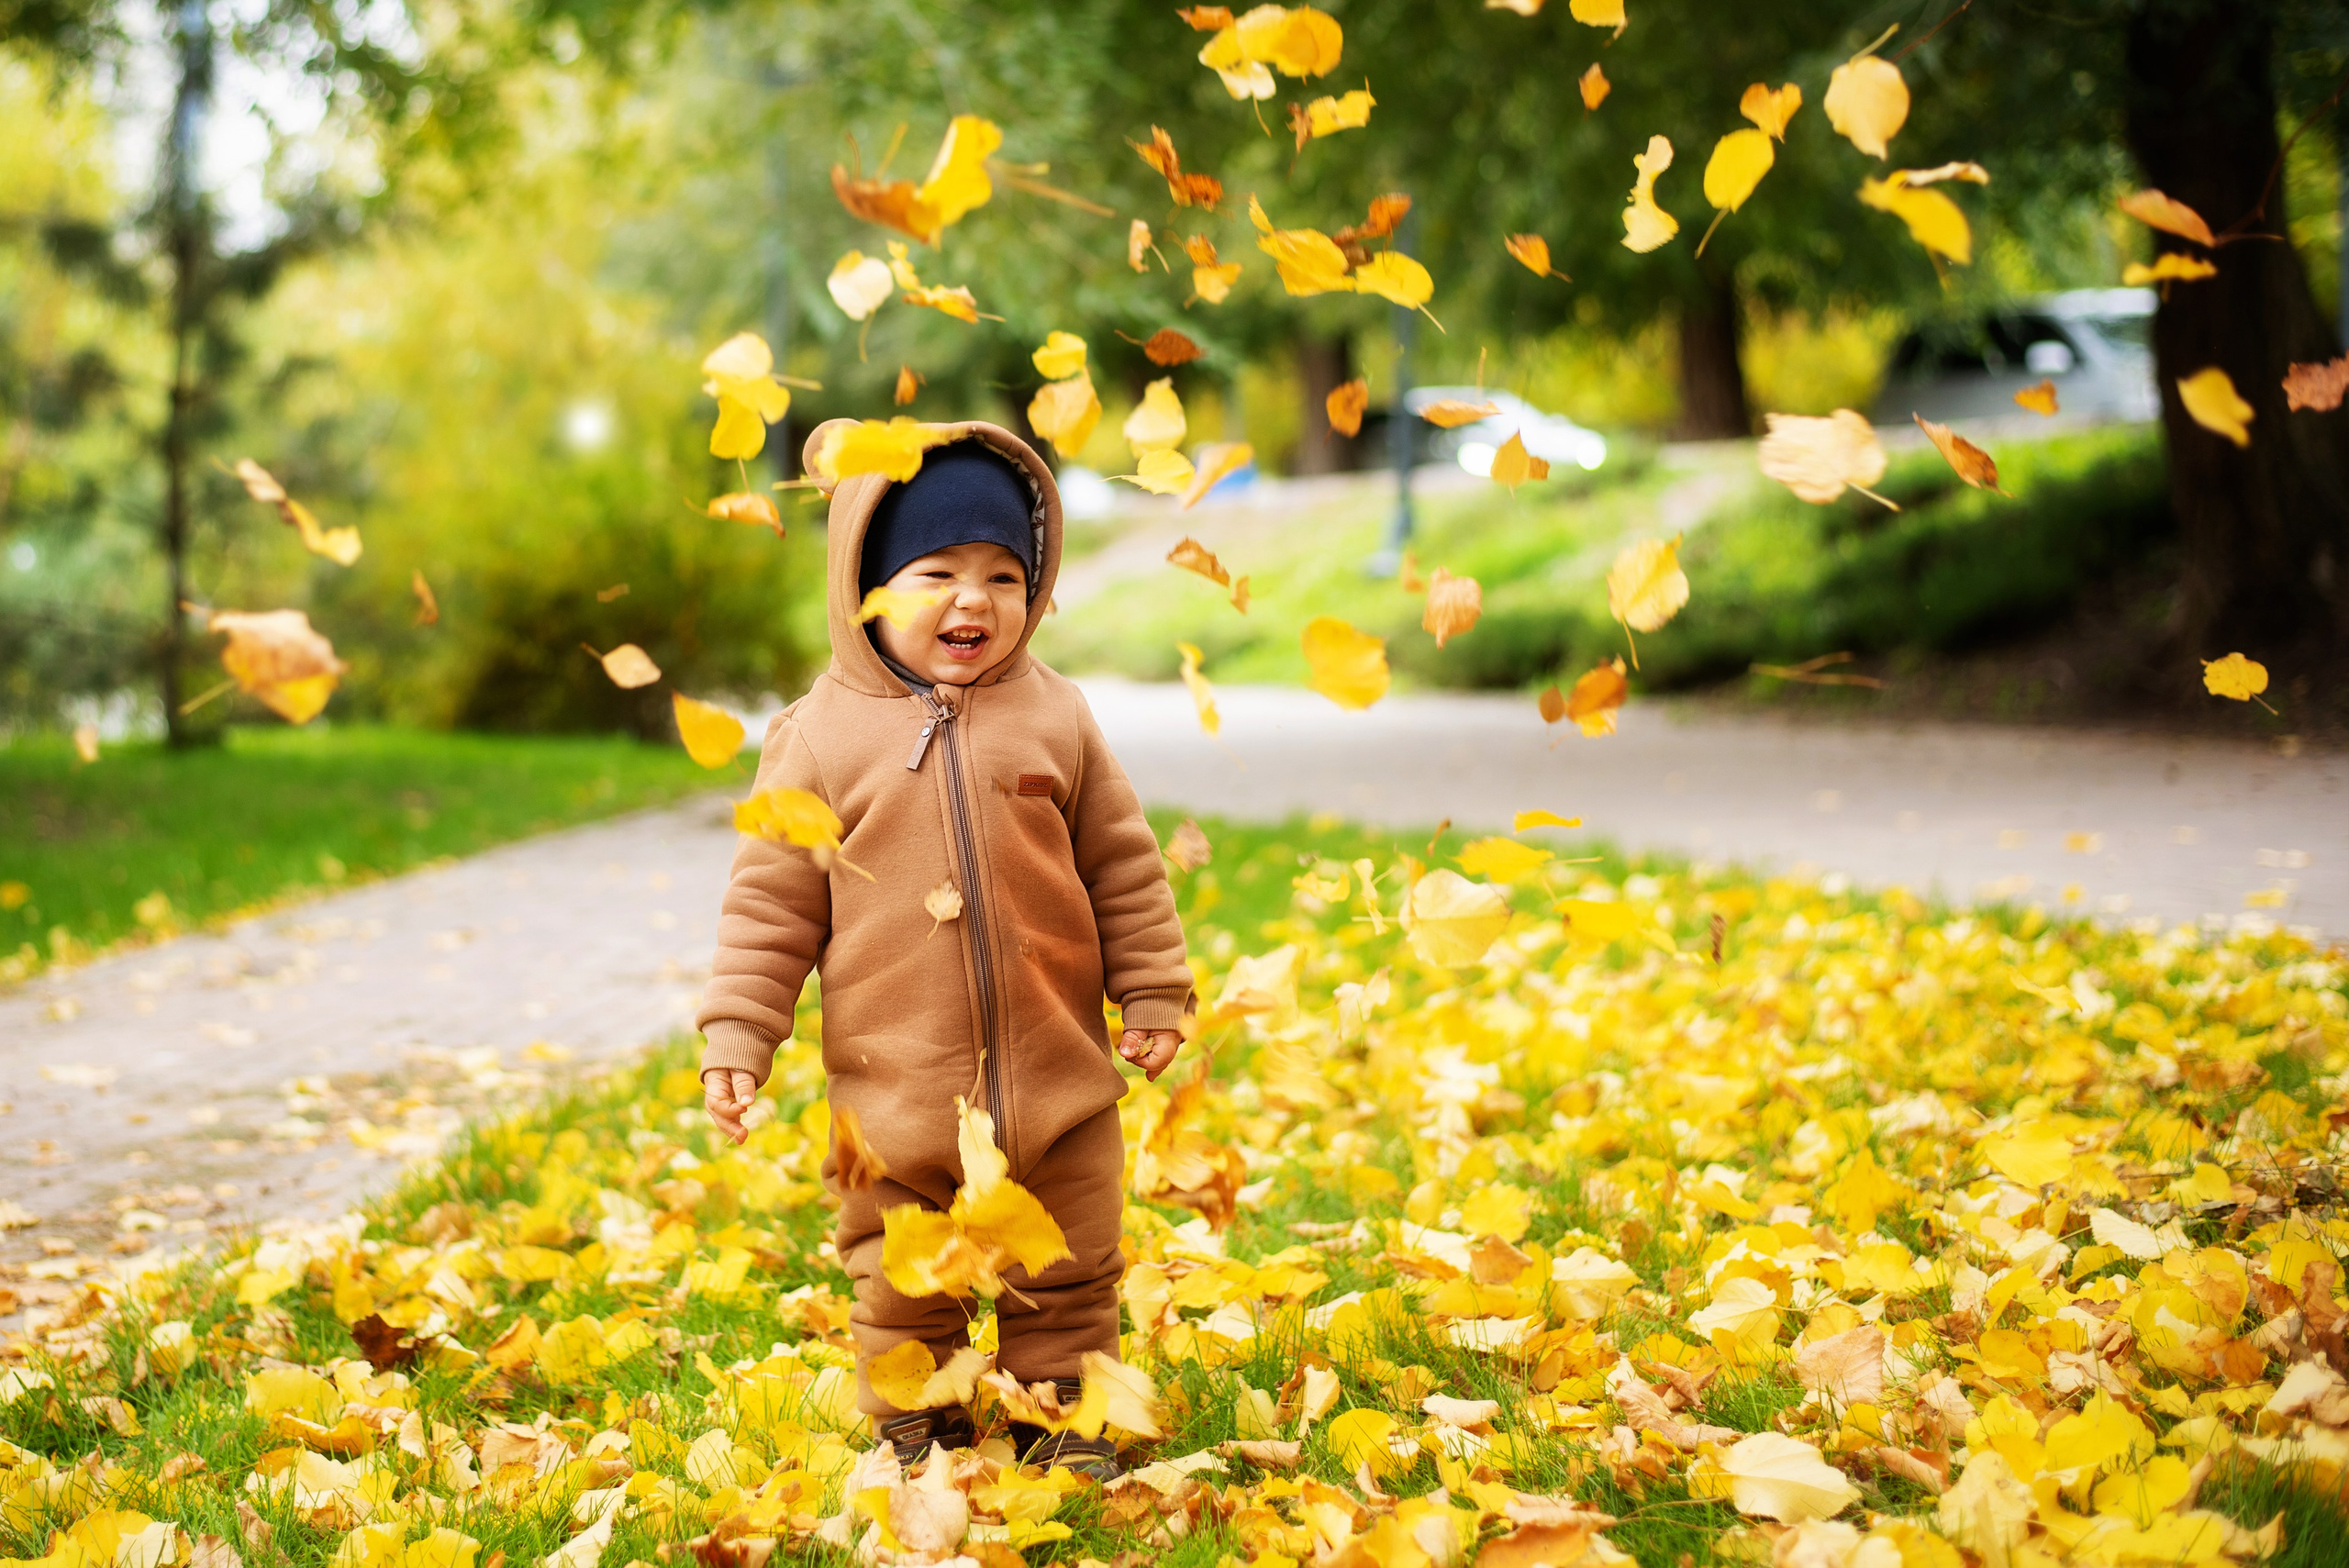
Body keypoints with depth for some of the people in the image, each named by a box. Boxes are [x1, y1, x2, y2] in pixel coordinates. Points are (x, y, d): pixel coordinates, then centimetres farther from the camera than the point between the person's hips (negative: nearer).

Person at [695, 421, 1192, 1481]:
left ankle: (1066, 1428, 29)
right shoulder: (821, 736, -4)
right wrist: (736, 1037, -5)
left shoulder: (1055, 719, 2)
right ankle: (917, 1441, 27)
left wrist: (1151, 994, 8)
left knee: (1064, 1284, 12)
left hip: (1058, 1081, 1)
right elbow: (771, 900, -1)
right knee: (902, 1299, 10)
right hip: (894, 1094, -1)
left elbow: (1123, 867, 10)